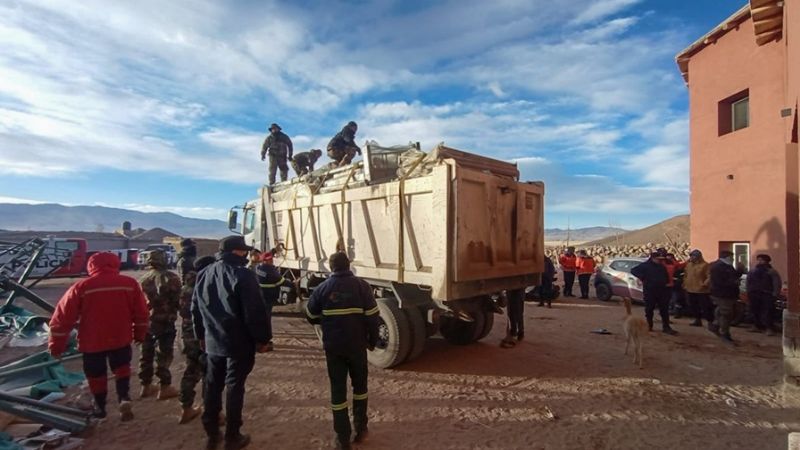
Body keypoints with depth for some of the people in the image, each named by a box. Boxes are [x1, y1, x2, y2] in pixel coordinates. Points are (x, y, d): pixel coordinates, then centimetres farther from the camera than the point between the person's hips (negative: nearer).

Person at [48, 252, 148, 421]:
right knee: (121, 368, 20)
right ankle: (124, 398, 2)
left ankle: (100, 407, 35)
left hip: (92, 341, 0)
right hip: (121, 338, 1)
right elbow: (141, 313, 0)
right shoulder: (130, 283, -6)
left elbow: (63, 318, -6)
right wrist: (139, 334, 15)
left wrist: (56, 345, 6)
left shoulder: (81, 287, -10)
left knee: (96, 374, 20)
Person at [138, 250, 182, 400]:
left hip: (146, 321, 6)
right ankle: (164, 387, 7)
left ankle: (146, 386, 27)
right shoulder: (170, 278, -12)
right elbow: (178, 300, -14)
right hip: (165, 321, -6)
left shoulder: (144, 279, 9)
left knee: (146, 354, 16)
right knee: (163, 355, 1)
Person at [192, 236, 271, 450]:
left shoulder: (204, 274, 7)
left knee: (212, 387, 16)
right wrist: (261, 339, -8)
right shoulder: (242, 274, -17)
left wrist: (201, 335, 25)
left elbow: (196, 308, 15)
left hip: (212, 341, 6)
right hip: (239, 343, -6)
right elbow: (255, 311, -19)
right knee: (234, 387, 5)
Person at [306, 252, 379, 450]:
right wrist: (372, 340, 3)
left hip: (333, 346, 1)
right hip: (357, 345, 0)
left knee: (338, 389, 10)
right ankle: (360, 428, 27)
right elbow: (372, 316, -10)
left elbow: (311, 316, 6)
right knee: (359, 385, 19)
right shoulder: (361, 285, -8)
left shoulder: (323, 288, -3)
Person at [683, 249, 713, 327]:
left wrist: (704, 284, -23)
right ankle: (698, 321, 26)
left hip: (701, 290, -7)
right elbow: (685, 275, 21)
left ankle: (710, 322, 5)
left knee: (705, 307, -3)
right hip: (690, 290, 7)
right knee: (693, 307, 14)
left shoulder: (705, 265, -11)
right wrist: (685, 284, 14)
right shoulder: (688, 264, 10)